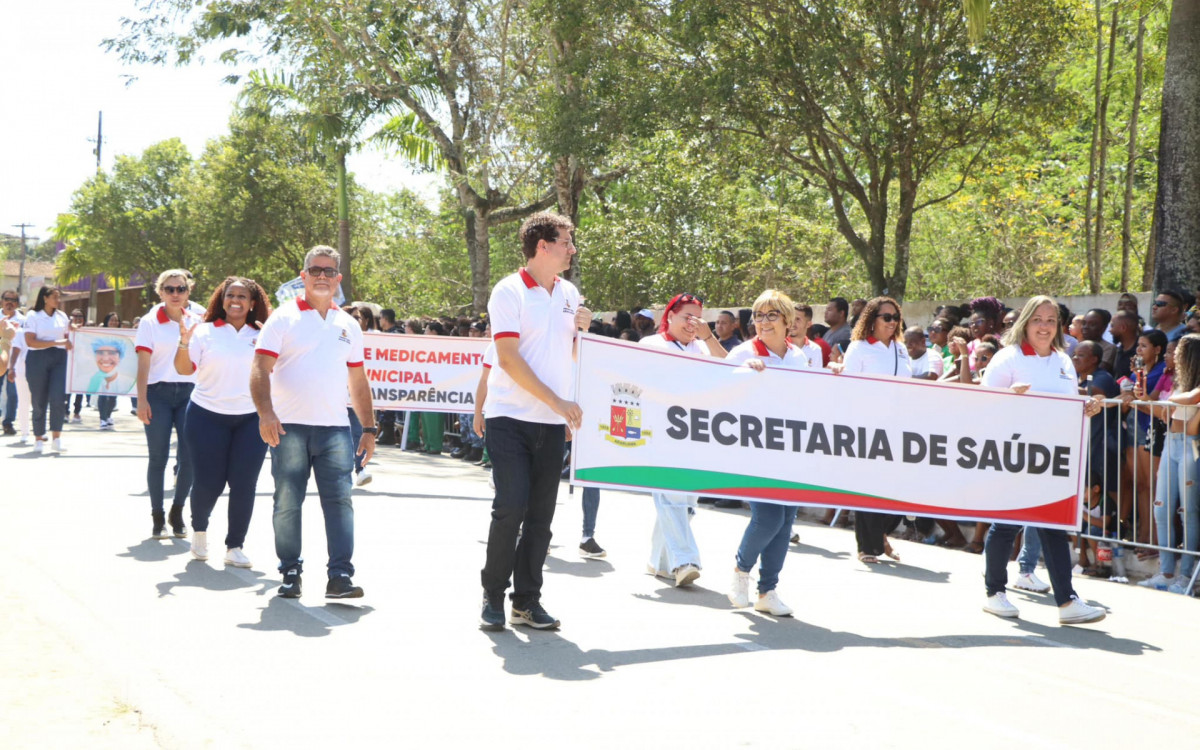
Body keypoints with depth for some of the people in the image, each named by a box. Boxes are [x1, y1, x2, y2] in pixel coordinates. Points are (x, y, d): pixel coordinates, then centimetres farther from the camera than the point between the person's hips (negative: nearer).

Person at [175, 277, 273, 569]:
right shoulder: (205, 331, 2)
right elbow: (184, 369, -3)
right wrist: (185, 342, -21)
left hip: (251, 419, 1)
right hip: (208, 417, -1)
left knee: (244, 484, -2)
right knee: (208, 482, 2)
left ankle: (235, 547, 10)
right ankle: (199, 529, 32)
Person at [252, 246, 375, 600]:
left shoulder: (348, 325, 16)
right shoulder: (283, 318, 3)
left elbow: (358, 381, 21)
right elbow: (261, 369, -6)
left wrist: (368, 428, 15)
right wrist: (265, 413, -21)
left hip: (335, 428, 2)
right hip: (289, 427, -2)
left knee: (339, 500, -7)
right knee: (287, 503, 2)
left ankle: (340, 576, -9)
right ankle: (290, 573, 14)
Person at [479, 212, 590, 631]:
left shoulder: (569, 293, 13)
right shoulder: (509, 291, -6)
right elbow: (509, 358, -13)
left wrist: (581, 330, 0)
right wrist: (556, 400, -17)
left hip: (553, 423, 6)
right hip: (510, 418, -6)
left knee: (541, 514, 5)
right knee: (511, 507, -11)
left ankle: (527, 601, 13)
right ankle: (493, 597, 5)